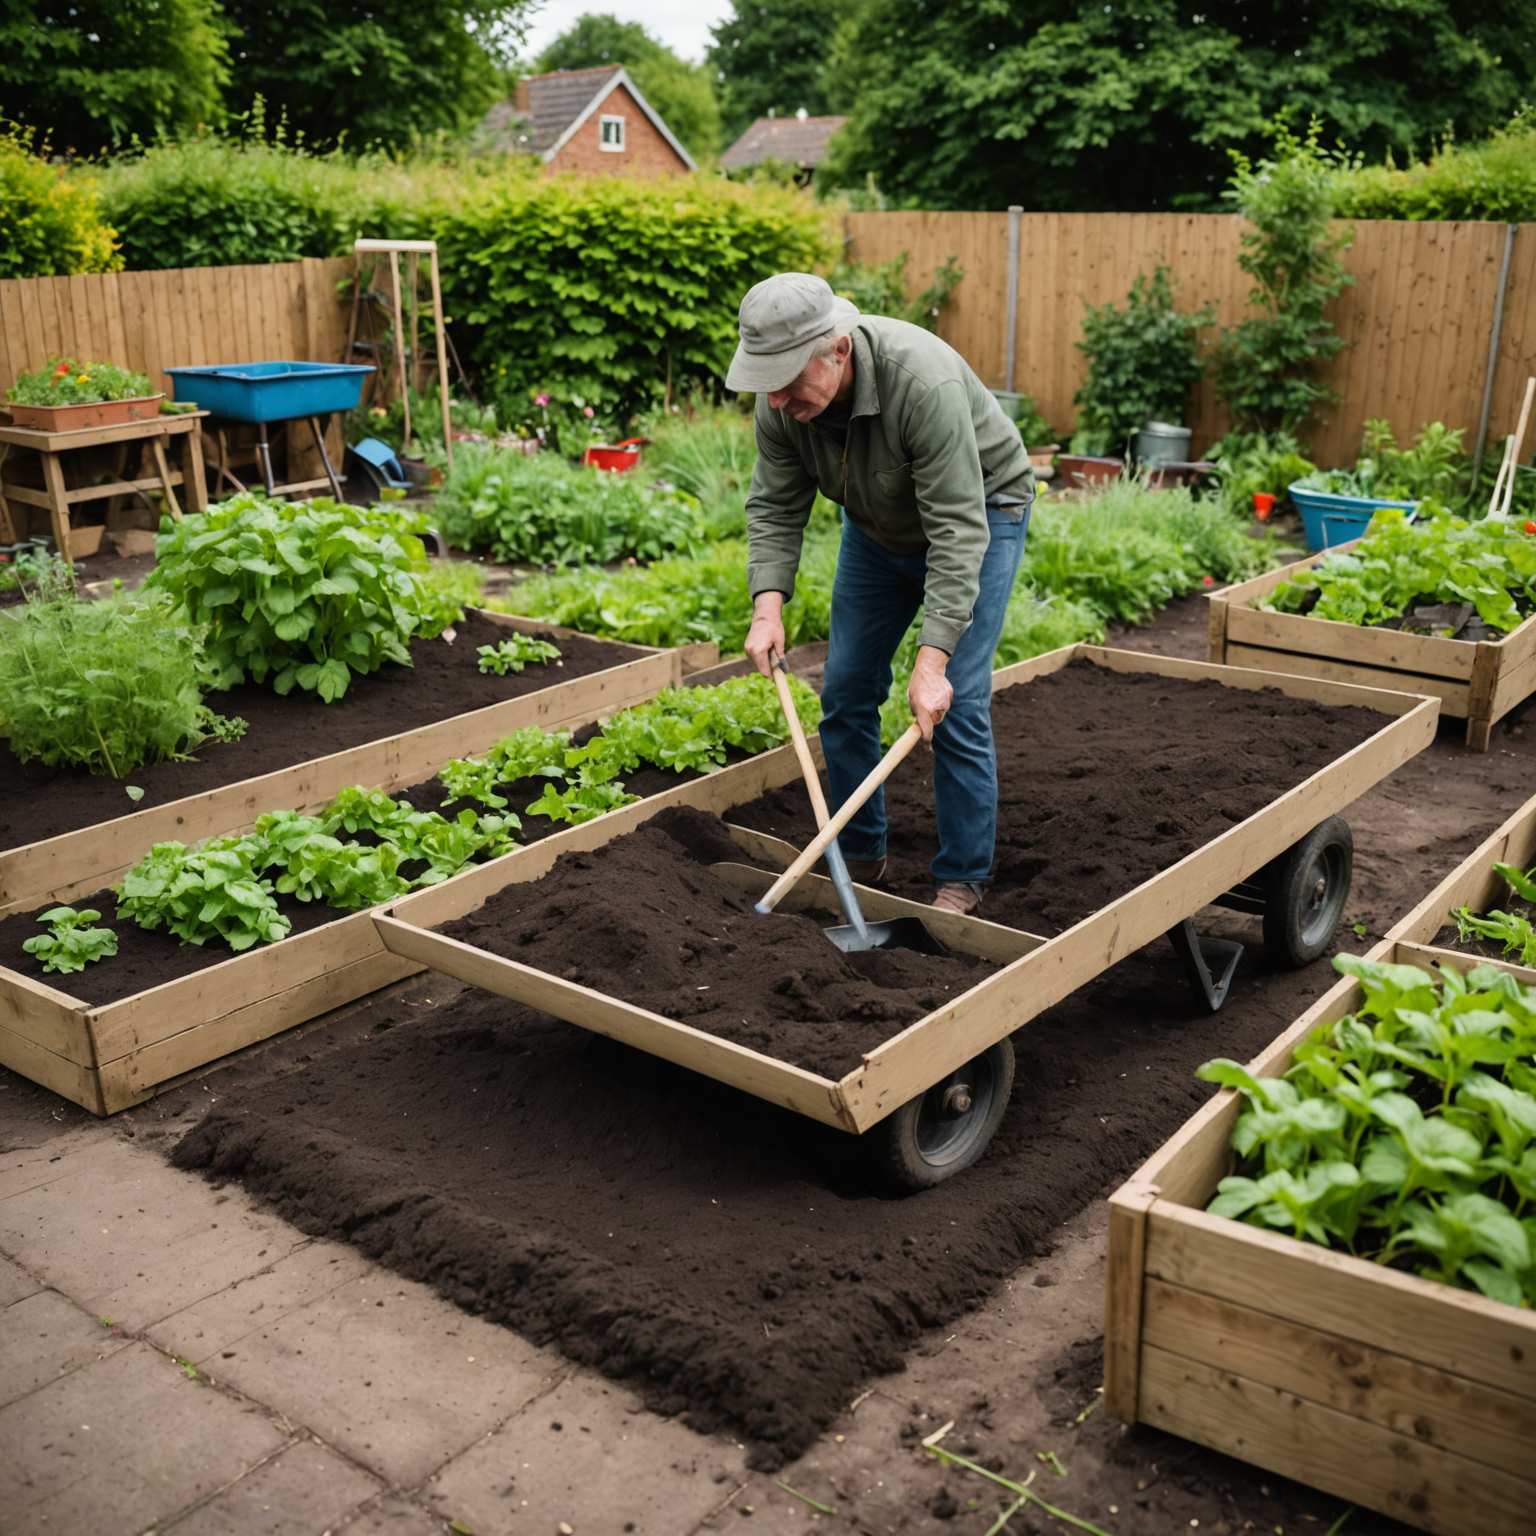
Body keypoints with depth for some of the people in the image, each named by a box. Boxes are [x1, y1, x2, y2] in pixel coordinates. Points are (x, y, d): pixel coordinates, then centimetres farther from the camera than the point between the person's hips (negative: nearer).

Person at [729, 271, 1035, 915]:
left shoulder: (925, 384, -39)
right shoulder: (779, 400, -20)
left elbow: (957, 530, -39)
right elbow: (774, 507, -11)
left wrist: (932, 659, -44)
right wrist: (768, 605, -28)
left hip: (977, 513, -6)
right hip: (877, 524, 6)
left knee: (955, 704, -13)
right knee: (847, 691, 4)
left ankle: (962, 880, 1)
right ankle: (858, 857, 20)